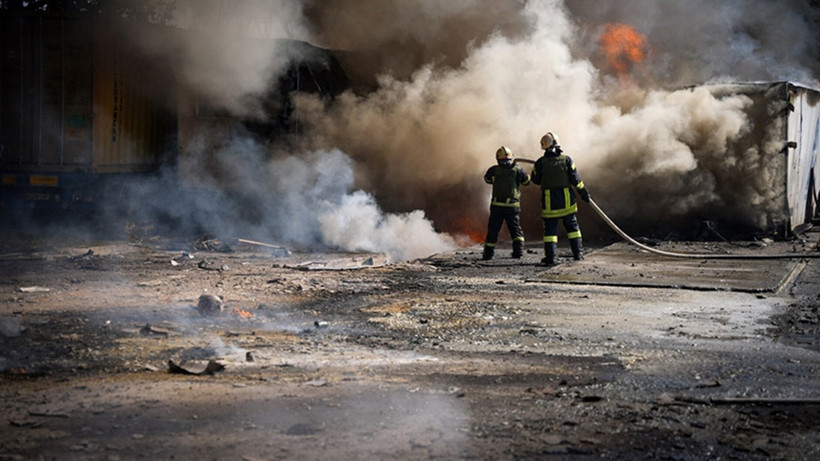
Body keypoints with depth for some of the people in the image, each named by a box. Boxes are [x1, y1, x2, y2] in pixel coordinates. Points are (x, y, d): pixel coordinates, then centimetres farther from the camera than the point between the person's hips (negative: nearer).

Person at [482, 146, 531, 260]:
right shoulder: (517, 170, -6)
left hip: (497, 206, 0)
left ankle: (488, 253, 7)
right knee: (515, 229, 15)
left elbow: (487, 179, 14)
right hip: (512, 206, 0)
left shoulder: (494, 170, -4)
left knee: (493, 230, 8)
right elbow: (527, 181, 8)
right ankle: (518, 250, 4)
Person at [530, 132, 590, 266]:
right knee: (572, 226, 15)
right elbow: (575, 179, -3)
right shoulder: (566, 159, -4)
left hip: (549, 201, -1)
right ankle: (578, 252, 17)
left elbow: (535, 180, 3)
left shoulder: (540, 162, -7)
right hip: (566, 199, 1)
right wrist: (583, 192, 8)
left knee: (550, 228, 3)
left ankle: (550, 256, -3)